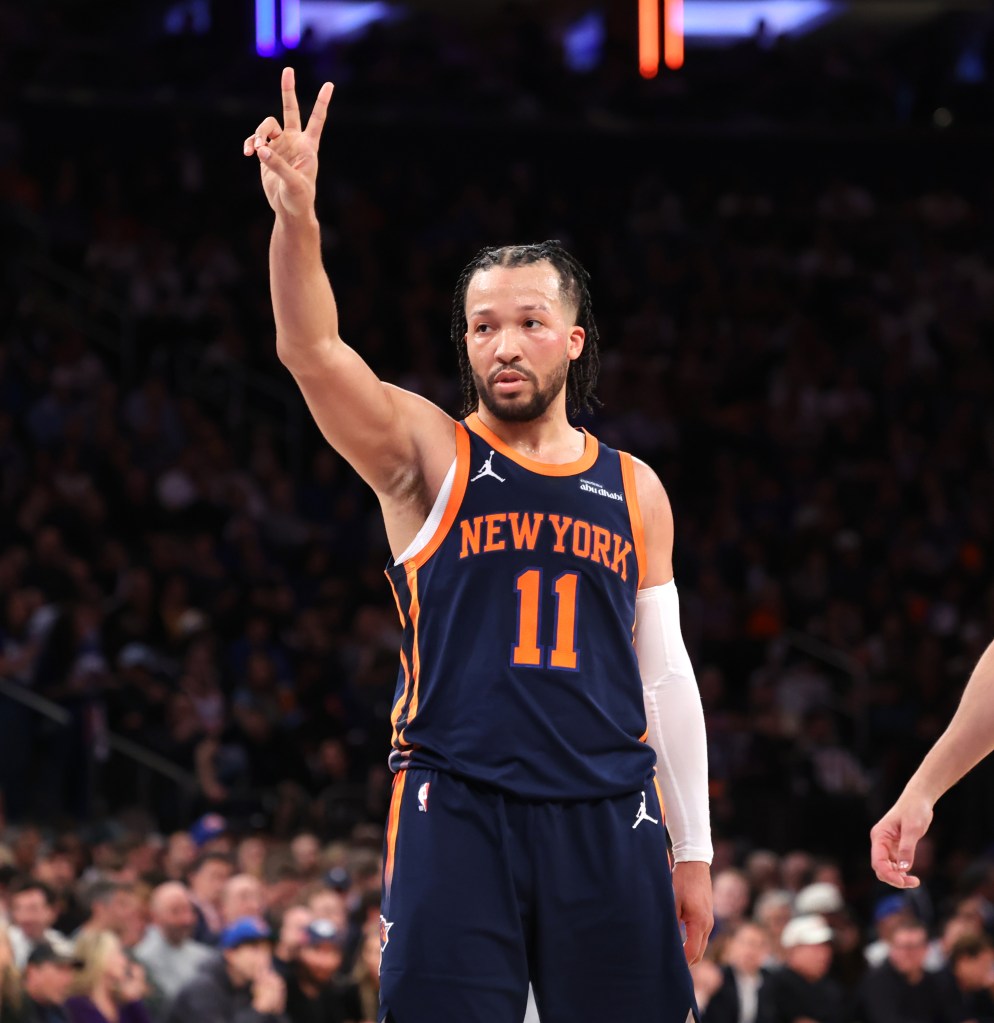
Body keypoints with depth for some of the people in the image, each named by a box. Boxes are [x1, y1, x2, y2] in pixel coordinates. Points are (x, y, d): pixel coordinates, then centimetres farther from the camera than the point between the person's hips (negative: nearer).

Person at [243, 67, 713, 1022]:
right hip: (456, 811, -3)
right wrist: (295, 215, -31)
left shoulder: (633, 490, 13)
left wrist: (692, 850, 13)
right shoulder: (428, 455, 4)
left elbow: (665, 675, 16)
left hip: (608, 816, 3)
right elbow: (311, 352, -13)